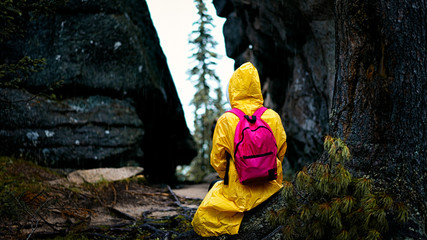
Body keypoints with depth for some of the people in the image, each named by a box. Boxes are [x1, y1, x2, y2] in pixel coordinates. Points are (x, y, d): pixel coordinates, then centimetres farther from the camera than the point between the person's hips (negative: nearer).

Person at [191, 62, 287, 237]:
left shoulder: (225, 121, -13)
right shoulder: (273, 117, -6)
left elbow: (217, 160, -4)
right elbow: (281, 153, 7)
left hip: (238, 190, -3)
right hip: (269, 188, 4)